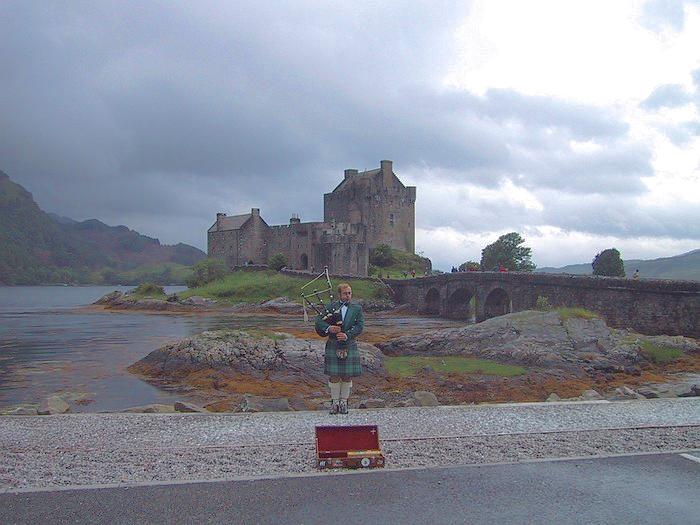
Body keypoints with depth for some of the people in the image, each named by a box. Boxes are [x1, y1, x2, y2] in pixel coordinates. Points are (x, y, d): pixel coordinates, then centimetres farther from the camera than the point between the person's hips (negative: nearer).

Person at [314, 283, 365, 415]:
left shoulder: (357, 308, 5)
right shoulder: (331, 307, 4)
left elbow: (359, 326, -5)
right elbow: (318, 321, -2)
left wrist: (347, 335, -19)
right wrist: (329, 328, -21)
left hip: (349, 346, 1)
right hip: (333, 347, -1)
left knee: (347, 376, 4)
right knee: (334, 376, 2)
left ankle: (344, 402, 17)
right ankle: (335, 401, 15)